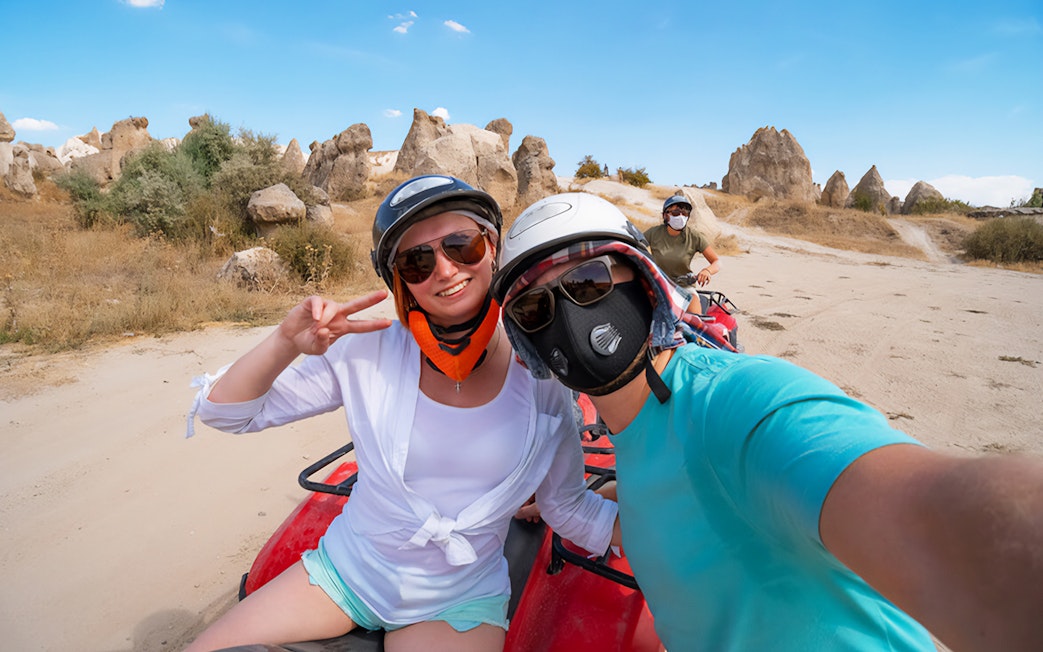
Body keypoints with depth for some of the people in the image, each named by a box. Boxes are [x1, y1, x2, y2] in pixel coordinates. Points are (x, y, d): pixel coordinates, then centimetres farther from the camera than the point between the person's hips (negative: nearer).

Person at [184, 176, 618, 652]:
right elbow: (226, 413, -6)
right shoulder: (370, 350, -13)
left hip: (459, 604, -1)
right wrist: (285, 343, -23)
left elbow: (568, 507, -3)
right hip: (343, 570, 2)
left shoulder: (541, 377, -15)